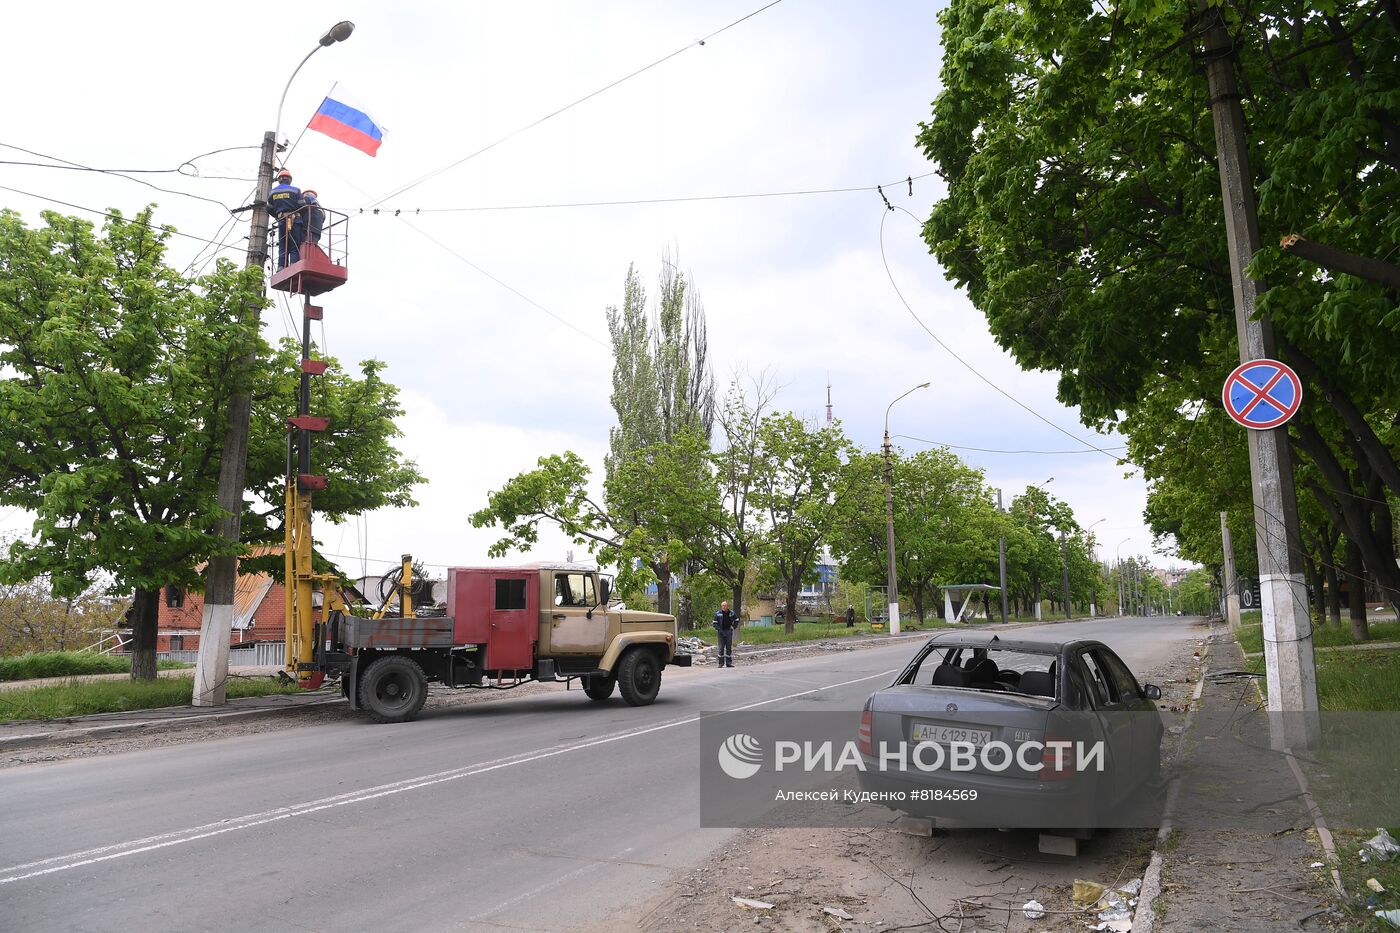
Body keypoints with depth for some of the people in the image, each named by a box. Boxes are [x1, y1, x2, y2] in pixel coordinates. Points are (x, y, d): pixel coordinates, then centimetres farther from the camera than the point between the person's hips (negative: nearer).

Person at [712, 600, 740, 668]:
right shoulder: (718, 614, -1)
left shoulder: (732, 613, 4)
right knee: (721, 648, -1)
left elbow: (736, 620, 18)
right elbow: (714, 623, 1)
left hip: (729, 632, 2)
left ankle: (729, 662, 9)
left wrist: (734, 627, 6)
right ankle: (721, 663, 3)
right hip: (721, 632, -1)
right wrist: (718, 629, -11)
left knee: (729, 647, 3)